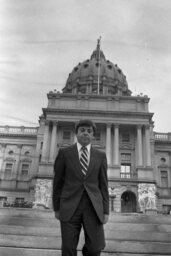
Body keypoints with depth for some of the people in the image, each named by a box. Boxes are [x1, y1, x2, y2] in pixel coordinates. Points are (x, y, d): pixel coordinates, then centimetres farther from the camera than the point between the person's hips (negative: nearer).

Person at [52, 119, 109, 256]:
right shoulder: (64, 153, 3)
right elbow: (58, 182, 7)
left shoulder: (100, 156, 8)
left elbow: (103, 185, 8)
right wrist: (57, 208, 6)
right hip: (70, 206, -1)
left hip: (93, 206, 2)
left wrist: (106, 211, 2)